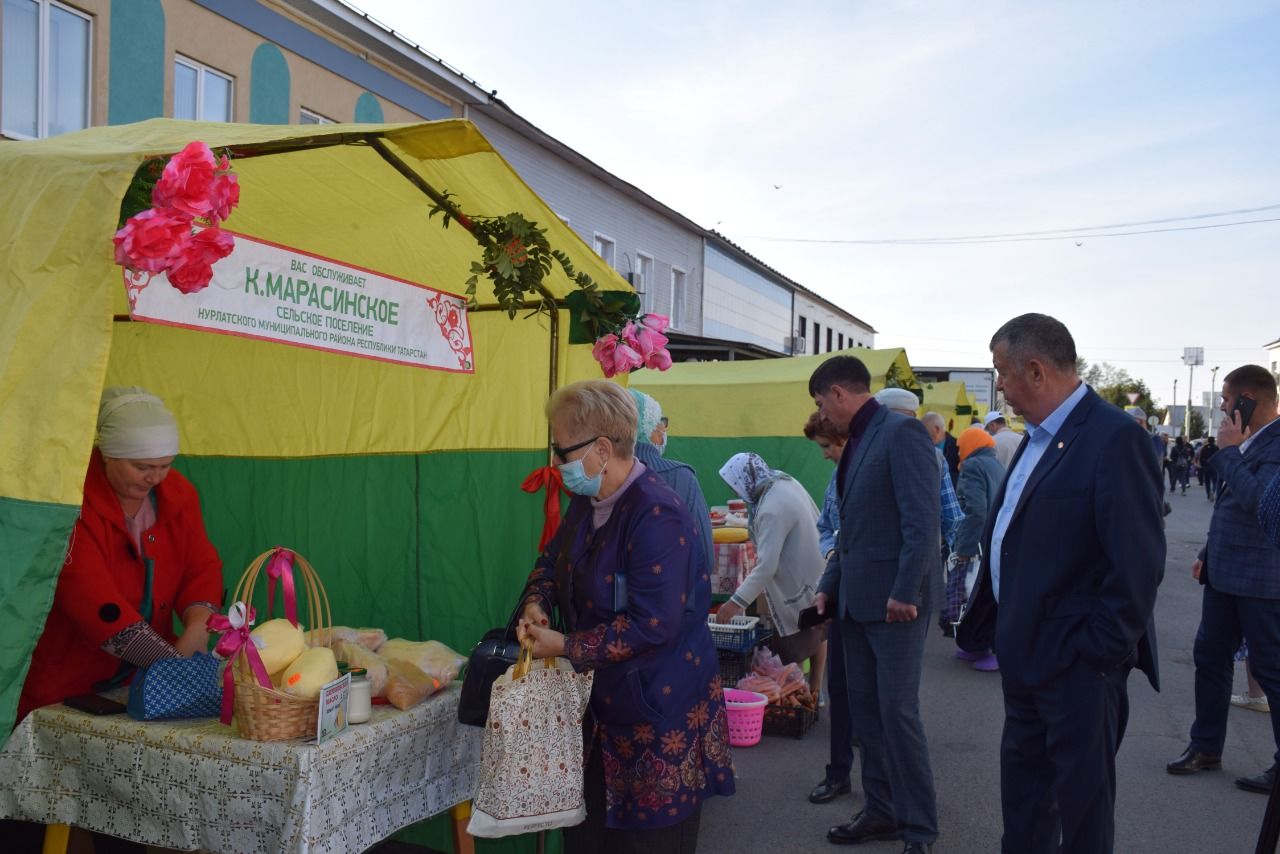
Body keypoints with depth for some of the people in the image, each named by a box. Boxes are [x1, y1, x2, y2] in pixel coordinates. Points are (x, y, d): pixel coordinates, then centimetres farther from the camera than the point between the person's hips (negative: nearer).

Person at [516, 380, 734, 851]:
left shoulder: (657, 516, -24)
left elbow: (652, 626, -28)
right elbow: (552, 559, 20)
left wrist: (564, 646, -20)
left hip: (661, 710, -8)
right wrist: (534, 605, -1)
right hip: (601, 703, 9)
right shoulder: (587, 503, 5)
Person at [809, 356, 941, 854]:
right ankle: (882, 811, 25)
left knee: (897, 711, -3)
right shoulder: (858, 441, 15)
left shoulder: (901, 432, -12)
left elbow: (923, 519, -19)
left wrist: (904, 591, -21)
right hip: (857, 599, 9)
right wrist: (829, 586, 15)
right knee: (865, 710, 13)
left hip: (895, 599, -9)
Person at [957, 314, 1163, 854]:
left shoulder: (1113, 438, -18)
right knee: (1022, 778, 21)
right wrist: (998, 625, 15)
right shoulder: (1038, 438, 10)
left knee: (1082, 796, 7)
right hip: (1026, 653, 9)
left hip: (1076, 662, -9)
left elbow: (1138, 560, -22)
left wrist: (1101, 648, -18)